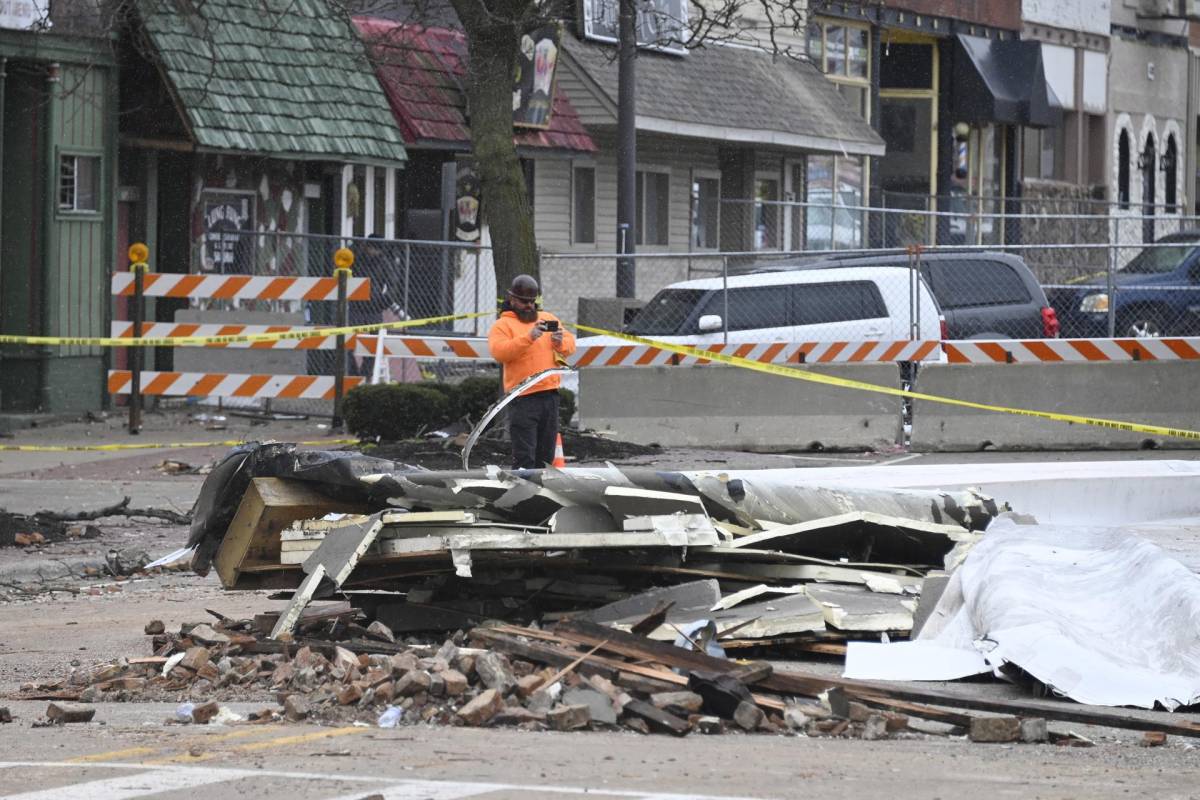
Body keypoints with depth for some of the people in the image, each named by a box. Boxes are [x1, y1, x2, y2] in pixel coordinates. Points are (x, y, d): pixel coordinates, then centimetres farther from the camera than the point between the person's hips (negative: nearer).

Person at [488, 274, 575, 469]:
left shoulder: (548, 319, 17)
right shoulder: (502, 325, 2)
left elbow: (570, 345, 13)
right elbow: (498, 351, -15)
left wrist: (560, 342, -11)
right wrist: (528, 338, -24)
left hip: (550, 394, 5)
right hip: (523, 397, -5)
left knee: (545, 457, 11)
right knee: (524, 457, -10)